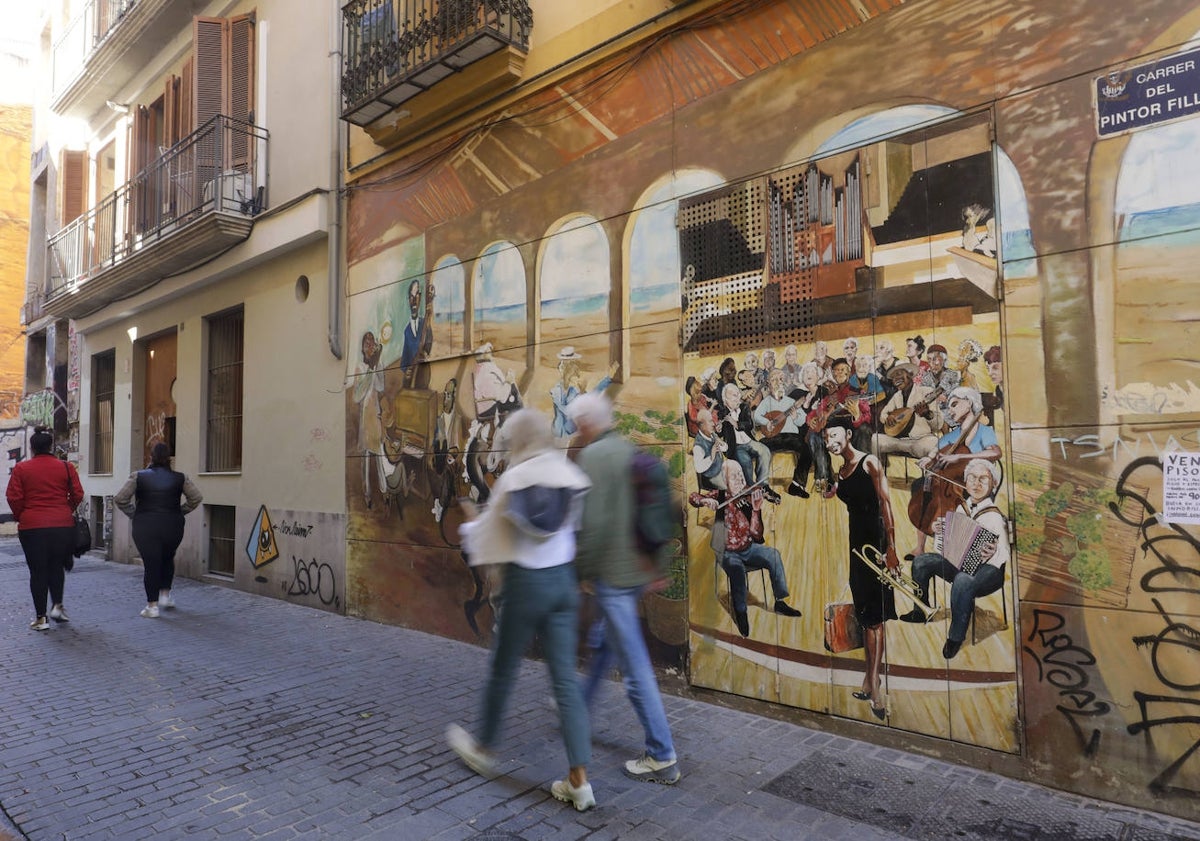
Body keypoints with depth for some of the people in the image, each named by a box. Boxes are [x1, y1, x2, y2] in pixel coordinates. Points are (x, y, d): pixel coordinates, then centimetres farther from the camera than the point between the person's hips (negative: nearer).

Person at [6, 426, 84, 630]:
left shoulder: (21, 469, -1)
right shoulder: (66, 467, 1)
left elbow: (13, 497, -4)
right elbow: (77, 495, 0)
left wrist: (20, 516, 13)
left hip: (32, 527, -1)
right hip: (63, 525, 1)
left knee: (37, 571, 5)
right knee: (56, 566, 19)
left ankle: (40, 617, 7)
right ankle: (57, 606, 10)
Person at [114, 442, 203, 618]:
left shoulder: (138, 477, -2)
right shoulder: (179, 478, 1)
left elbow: (120, 499, -5)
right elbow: (196, 497, 1)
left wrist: (133, 514, 7)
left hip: (145, 528, -1)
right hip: (173, 526, 1)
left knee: (150, 564, 4)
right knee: (167, 559, 24)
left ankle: (152, 605, 5)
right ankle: (165, 594, 23)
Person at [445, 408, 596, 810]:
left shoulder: (512, 479, -9)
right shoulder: (571, 475, -1)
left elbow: (488, 532, 0)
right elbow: (575, 525, 6)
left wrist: (467, 528, 21)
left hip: (526, 581, -3)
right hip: (563, 580, 3)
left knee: (502, 670, 16)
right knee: (565, 678, 6)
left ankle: (483, 748, 38)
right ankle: (579, 780, 7)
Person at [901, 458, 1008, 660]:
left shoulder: (995, 516, -13)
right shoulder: (962, 507, 8)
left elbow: (1005, 555, -15)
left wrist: (993, 554, -36)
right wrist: (938, 531, 3)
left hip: (987, 570, -7)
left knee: (962, 581, -38)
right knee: (921, 561, -9)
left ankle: (956, 636, -20)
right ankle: (920, 611, 8)